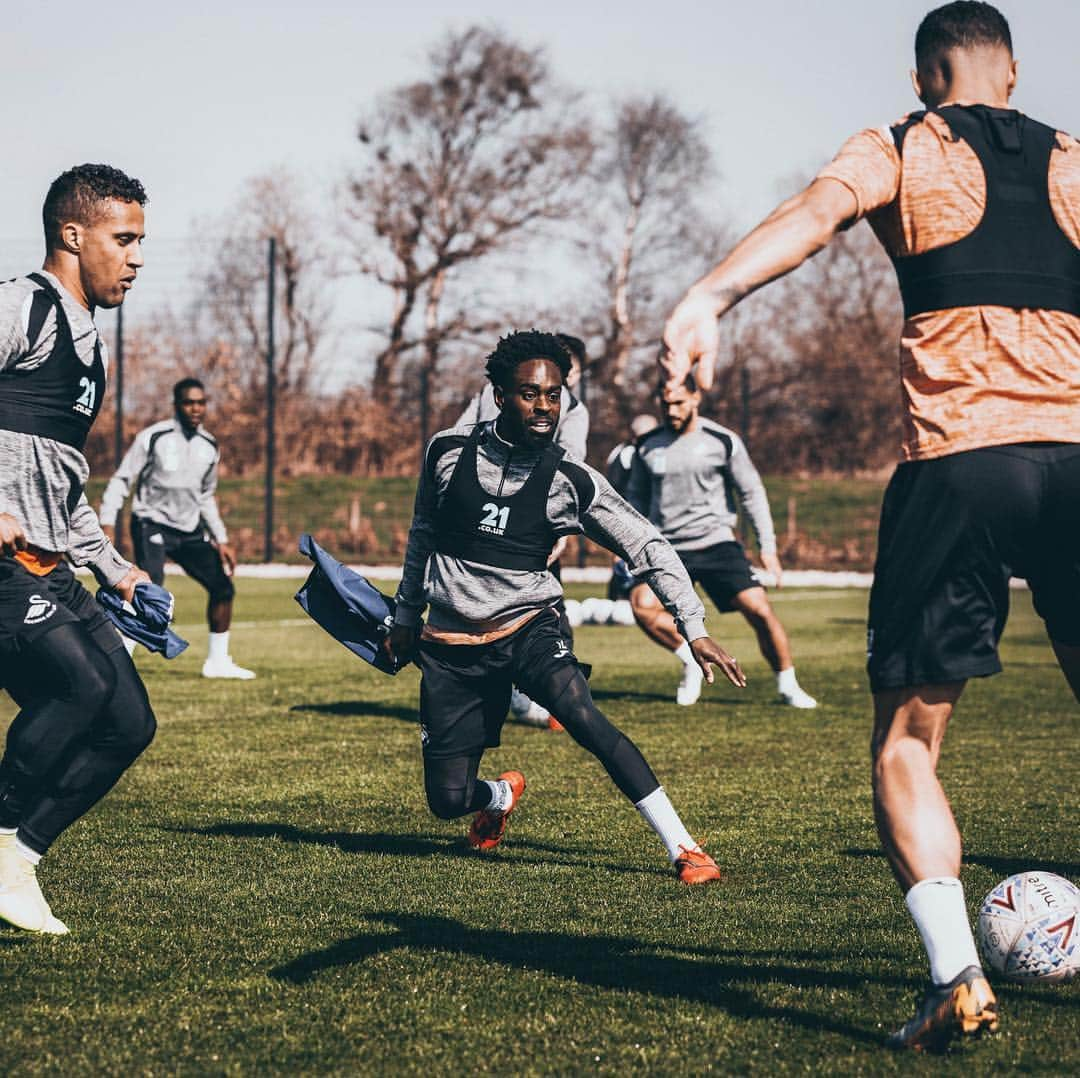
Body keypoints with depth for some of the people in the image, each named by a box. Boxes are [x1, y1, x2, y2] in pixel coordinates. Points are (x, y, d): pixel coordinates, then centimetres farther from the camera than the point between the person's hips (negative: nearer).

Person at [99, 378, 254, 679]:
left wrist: (221, 540, 16)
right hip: (152, 525, -6)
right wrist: (108, 526, -16)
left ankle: (217, 661, 20)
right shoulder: (153, 437, -11)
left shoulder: (209, 446, 8)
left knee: (223, 587, 5)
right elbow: (121, 480, -7)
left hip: (190, 530, 6)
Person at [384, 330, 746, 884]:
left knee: (583, 715, -32)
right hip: (450, 643, 2)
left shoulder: (570, 481, -6)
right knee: (448, 798, -4)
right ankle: (502, 796, 36)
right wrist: (407, 615, 22)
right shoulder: (448, 451, -2)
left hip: (527, 630, -1)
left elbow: (646, 545, -5)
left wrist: (694, 627, -14)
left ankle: (683, 848, -29)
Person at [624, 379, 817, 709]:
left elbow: (752, 493, 4)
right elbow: (636, 497, 18)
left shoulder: (723, 442, -2)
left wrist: (768, 547, -1)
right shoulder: (647, 446, 5)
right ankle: (691, 660, 1)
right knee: (642, 605, -24)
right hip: (667, 546, 2)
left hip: (716, 543, -2)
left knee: (759, 609, -15)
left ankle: (788, 686, 5)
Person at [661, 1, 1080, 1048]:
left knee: (906, 741, 5)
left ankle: (955, 977, -10)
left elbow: (816, 210, -13)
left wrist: (709, 297, -30)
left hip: (956, 460, -3)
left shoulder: (901, 150, 8)